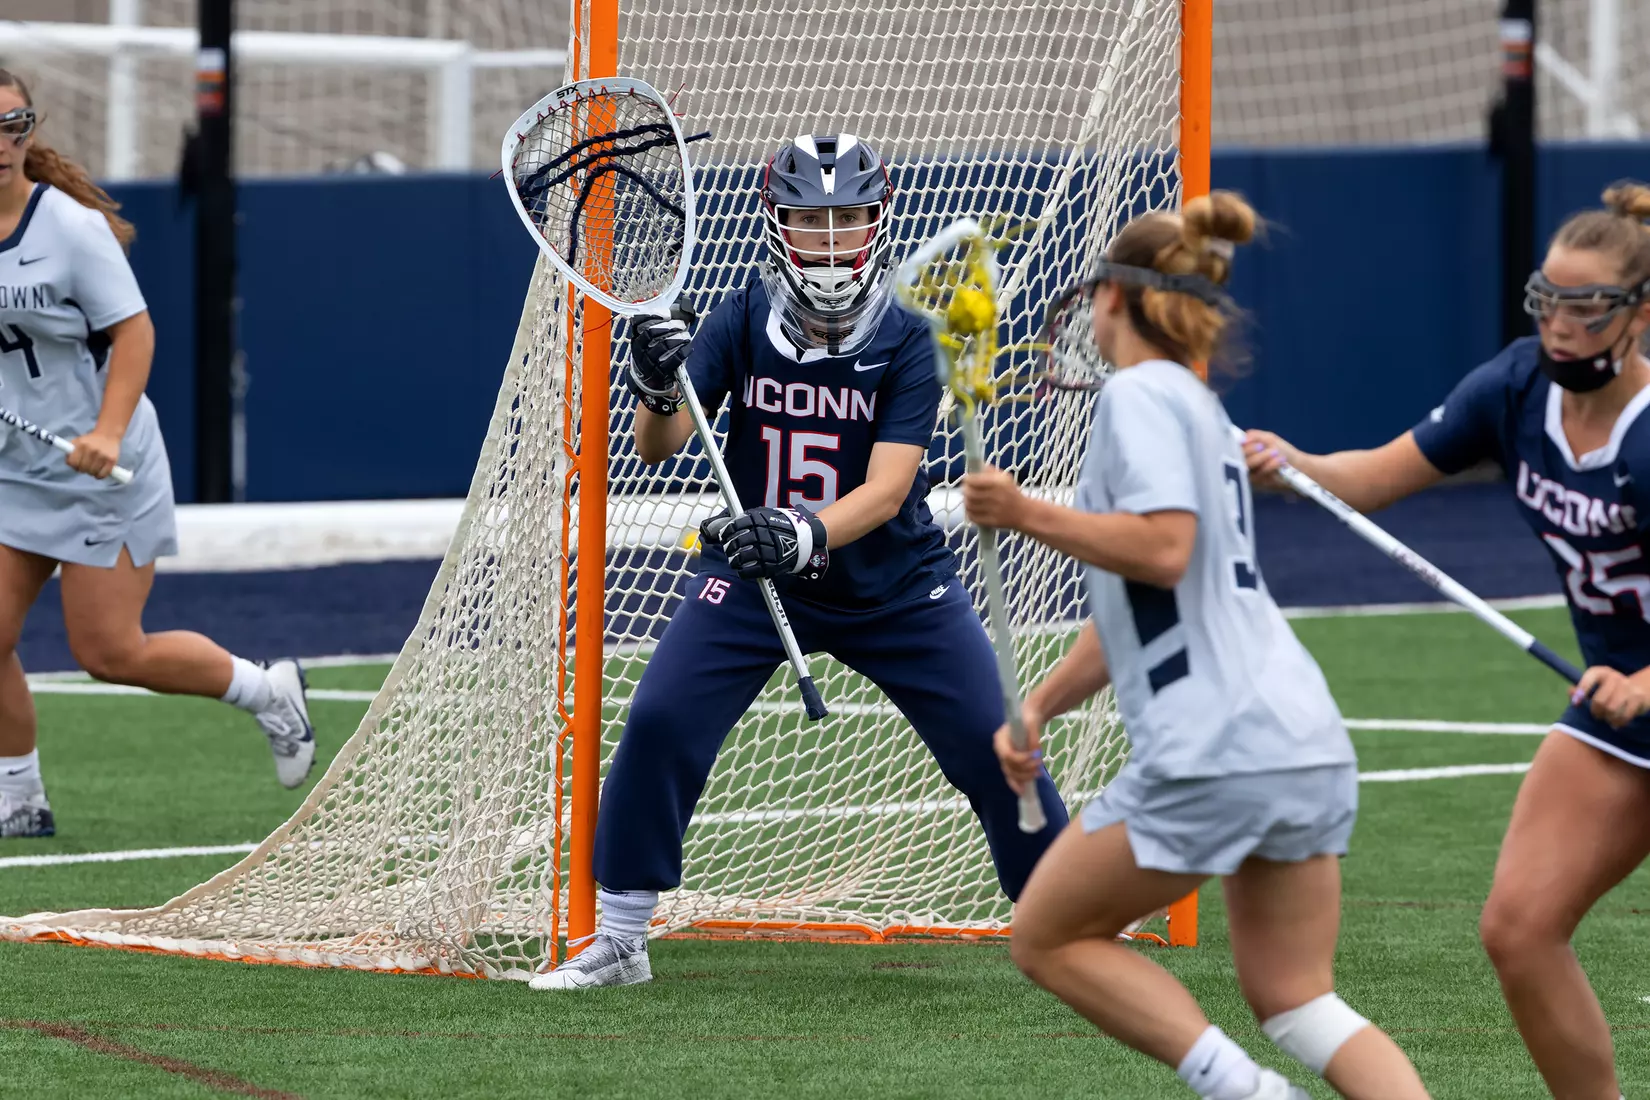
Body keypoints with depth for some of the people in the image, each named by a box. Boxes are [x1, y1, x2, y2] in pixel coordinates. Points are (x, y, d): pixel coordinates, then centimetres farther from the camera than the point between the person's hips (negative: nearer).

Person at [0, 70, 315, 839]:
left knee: (109, 653, -4)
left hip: (102, 472, -6)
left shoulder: (70, 225, -15)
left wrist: (107, 434, -27)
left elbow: (134, 330, -16)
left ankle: (267, 691, 18)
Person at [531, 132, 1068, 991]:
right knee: (659, 724, -16)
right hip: (753, 577, 1)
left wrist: (803, 534, -44)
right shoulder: (744, 321, -11)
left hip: (895, 586, -1)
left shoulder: (905, 341, -15)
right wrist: (657, 394, -42)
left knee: (994, 744, -6)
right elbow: (658, 448, -19)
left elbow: (887, 487, -25)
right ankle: (618, 942, -2)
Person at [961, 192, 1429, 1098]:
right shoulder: (1199, 410, 24)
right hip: (1309, 747, 9)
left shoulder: (1140, 394, -5)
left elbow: (1162, 551, -20)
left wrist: (1025, 514, -11)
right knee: (1294, 999, 11)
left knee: (1048, 938, 8)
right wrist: (1039, 705, 25)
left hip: (1215, 752, -9)